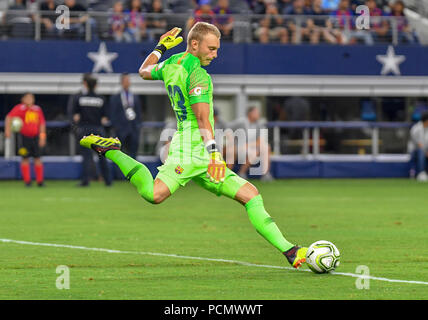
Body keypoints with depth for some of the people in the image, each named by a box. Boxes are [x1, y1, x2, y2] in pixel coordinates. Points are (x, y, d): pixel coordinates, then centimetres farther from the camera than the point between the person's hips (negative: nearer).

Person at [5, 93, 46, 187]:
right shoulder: (20, 108, -5)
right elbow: (9, 117, -10)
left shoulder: (37, 109, 7)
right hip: (24, 137, -3)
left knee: (37, 158, 3)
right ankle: (27, 181, 5)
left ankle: (40, 181, 9)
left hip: (35, 137, 3)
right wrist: (7, 130, -19)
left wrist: (42, 137, 7)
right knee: (25, 158, -2)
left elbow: (42, 123, 11)